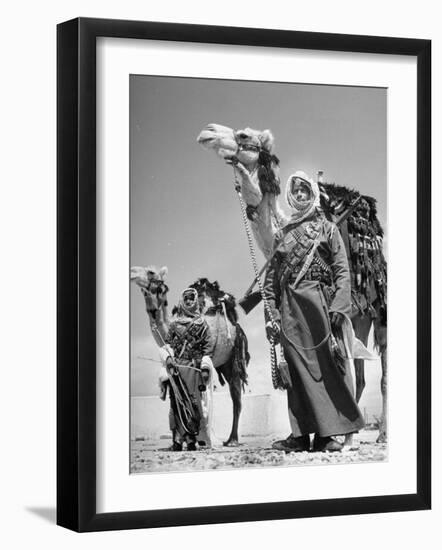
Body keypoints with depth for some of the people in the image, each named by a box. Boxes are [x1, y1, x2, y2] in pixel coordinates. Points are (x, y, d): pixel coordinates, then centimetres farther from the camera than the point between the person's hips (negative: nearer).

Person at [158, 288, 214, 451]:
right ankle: (177, 440, -5)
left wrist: (205, 368, -4)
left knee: (194, 401, -7)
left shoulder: (202, 324, 11)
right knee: (177, 402, -5)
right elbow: (167, 344, 12)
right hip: (176, 366, 1)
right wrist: (168, 358, -6)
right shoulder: (174, 324, 15)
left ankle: (193, 439, -6)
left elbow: (207, 346, 6)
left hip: (194, 366, -1)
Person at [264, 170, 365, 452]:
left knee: (325, 365, -7)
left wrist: (338, 308, -13)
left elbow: (342, 270, 0)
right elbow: (271, 278, 15)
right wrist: (272, 314, 4)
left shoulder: (327, 229, 9)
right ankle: (301, 434, 0)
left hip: (319, 302, -3)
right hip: (290, 307, 3)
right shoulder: (282, 235, 18)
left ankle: (327, 433, -7)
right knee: (298, 369, 0)